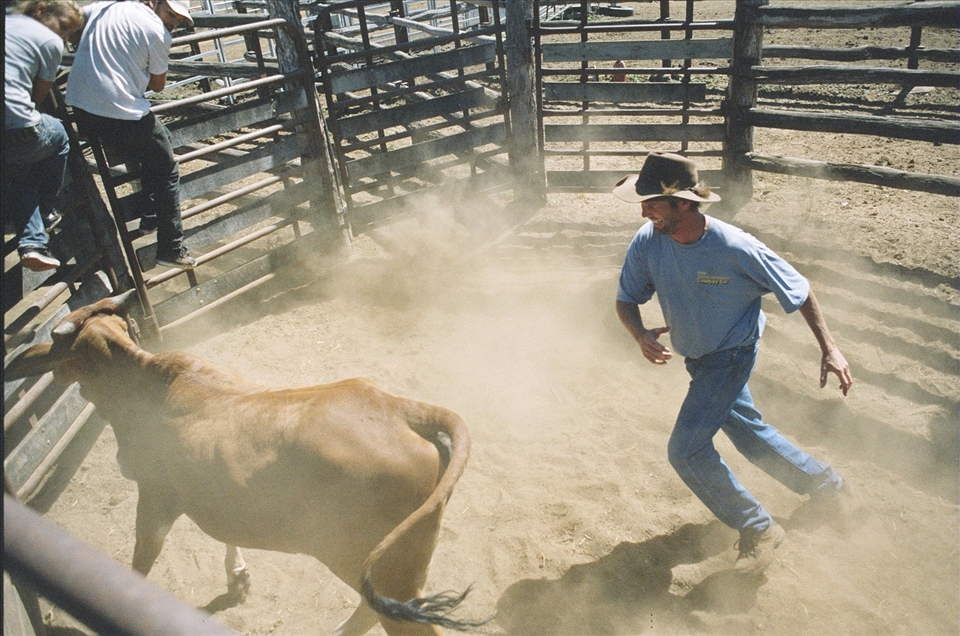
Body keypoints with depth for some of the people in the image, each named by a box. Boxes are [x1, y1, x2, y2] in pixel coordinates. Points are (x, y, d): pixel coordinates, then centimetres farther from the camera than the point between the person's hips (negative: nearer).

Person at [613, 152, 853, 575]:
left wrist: (829, 348, -15)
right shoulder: (647, 242, -18)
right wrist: (640, 335, -27)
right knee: (747, 431, 24)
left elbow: (798, 290, -16)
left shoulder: (736, 248, -30)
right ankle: (822, 483, 49)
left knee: (685, 450, -12)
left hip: (731, 357, -6)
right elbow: (626, 300, -7)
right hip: (696, 357, 6)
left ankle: (758, 530, 10)